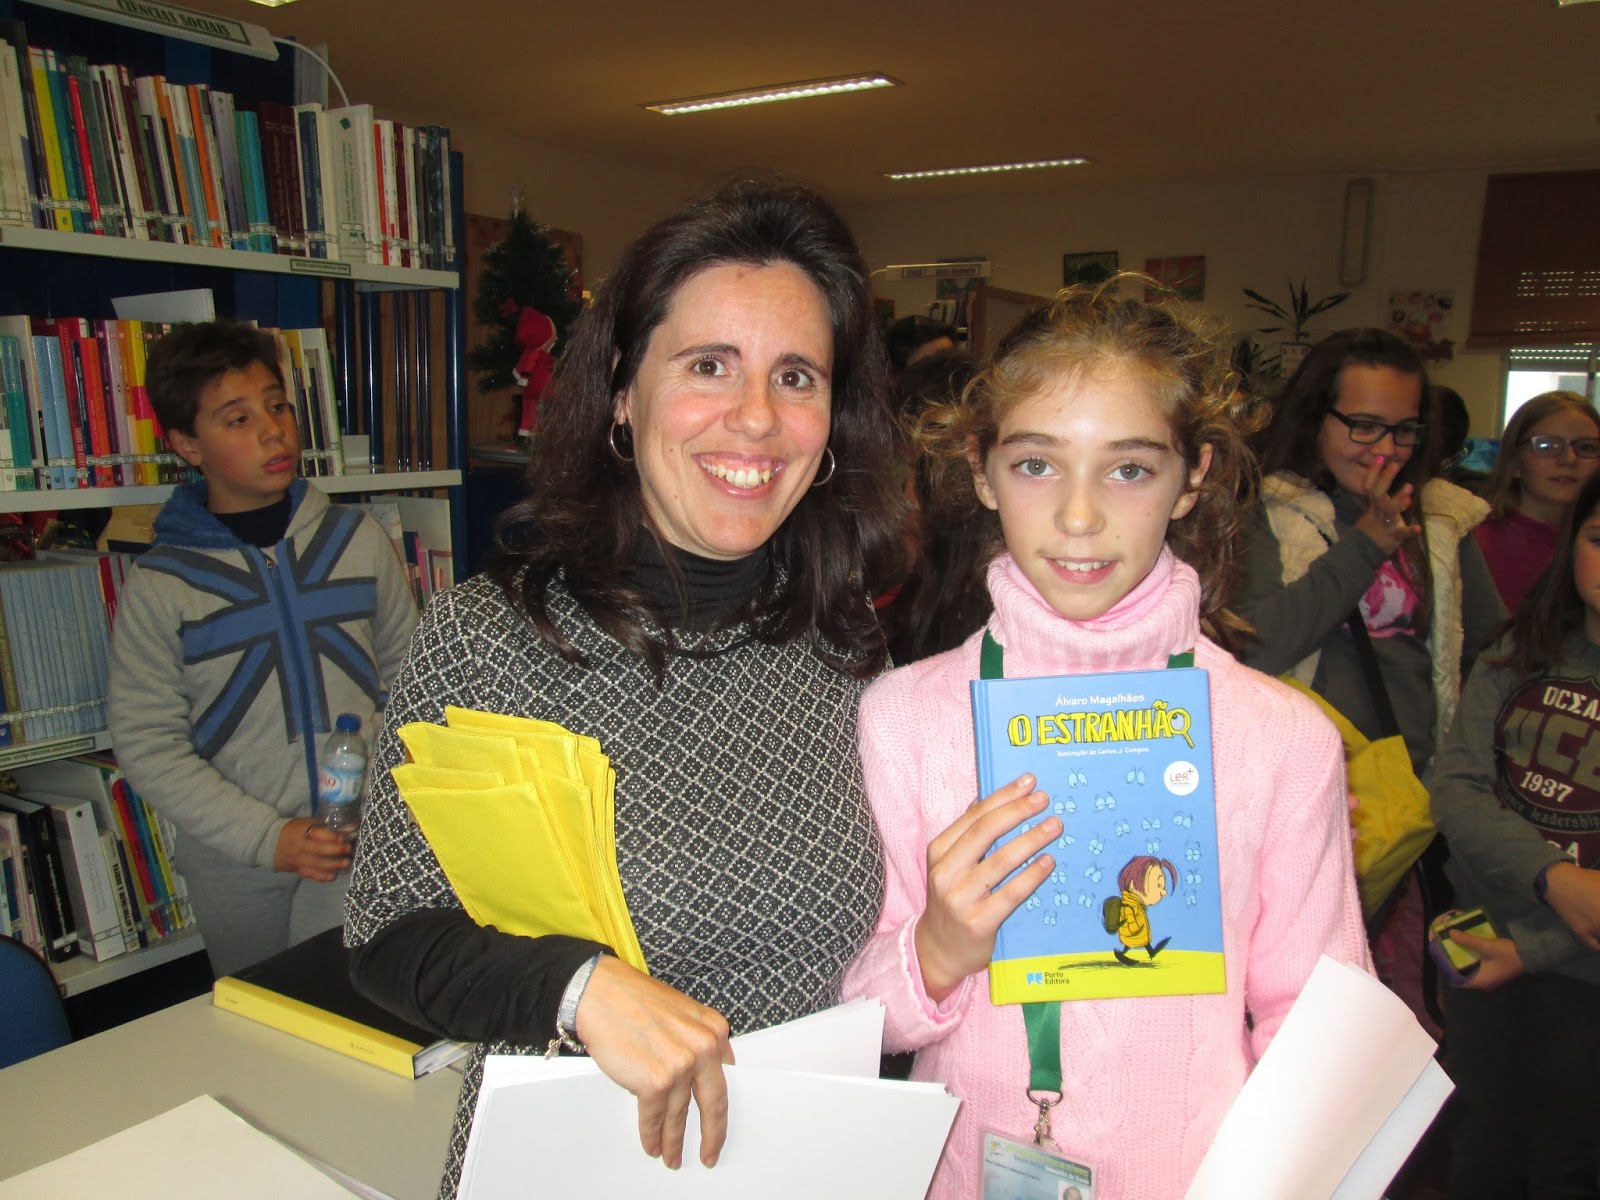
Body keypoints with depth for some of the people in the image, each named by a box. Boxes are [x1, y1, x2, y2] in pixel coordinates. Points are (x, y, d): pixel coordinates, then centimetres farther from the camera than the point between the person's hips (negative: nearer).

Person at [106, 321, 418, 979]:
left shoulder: (357, 538, 2)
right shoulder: (159, 583, -4)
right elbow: (146, 745, -5)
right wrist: (267, 837, -13)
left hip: (364, 849, 1)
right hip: (236, 864, 0)